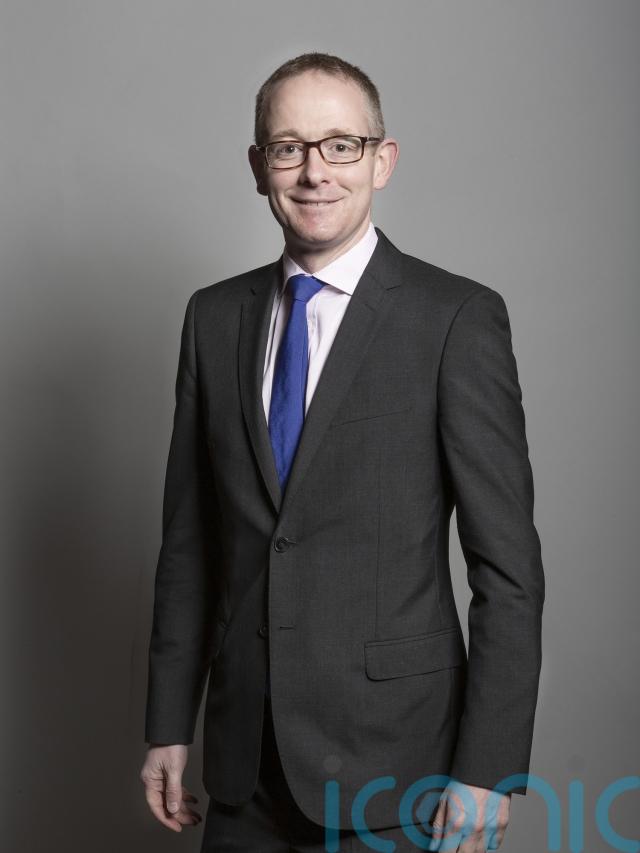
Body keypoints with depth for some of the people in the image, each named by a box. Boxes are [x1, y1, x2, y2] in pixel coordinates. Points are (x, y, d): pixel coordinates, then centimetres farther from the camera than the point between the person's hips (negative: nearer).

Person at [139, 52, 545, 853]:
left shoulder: (458, 317, -9)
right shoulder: (214, 315, 5)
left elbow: (509, 568, -10)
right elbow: (189, 538, 8)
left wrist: (488, 770, -12)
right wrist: (168, 726, 7)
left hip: (391, 765, -3)